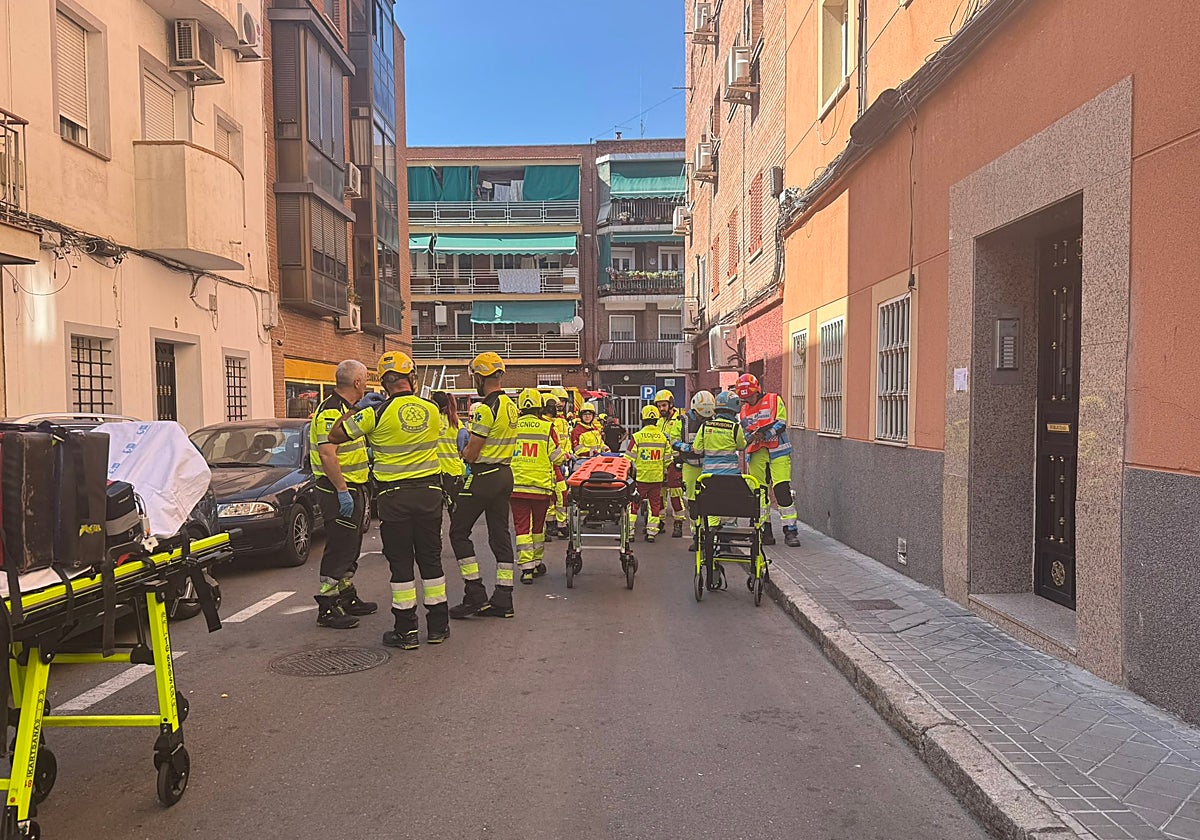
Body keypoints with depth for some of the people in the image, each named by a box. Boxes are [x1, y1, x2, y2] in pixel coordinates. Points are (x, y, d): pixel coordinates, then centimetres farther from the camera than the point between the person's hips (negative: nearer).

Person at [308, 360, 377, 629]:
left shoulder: (347, 408, 14)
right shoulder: (331, 411, -18)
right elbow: (327, 454, -26)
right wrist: (342, 491, -27)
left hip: (352, 489, 11)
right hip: (338, 491, -11)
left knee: (350, 548, 19)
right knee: (338, 549, -6)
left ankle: (347, 598, 31)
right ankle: (327, 609, 2)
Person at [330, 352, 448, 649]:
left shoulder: (378, 413, -11)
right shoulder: (432, 410, -1)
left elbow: (336, 435, -3)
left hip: (395, 496, -3)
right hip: (429, 491, 3)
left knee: (400, 562, 5)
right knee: (430, 558, 13)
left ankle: (406, 630, 9)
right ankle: (438, 625, 20)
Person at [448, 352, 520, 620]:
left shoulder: (486, 409, -18)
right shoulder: (511, 405, 10)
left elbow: (471, 454, -17)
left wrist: (465, 451, 5)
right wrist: (472, 450, 9)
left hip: (484, 477, -9)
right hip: (505, 474, 9)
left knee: (459, 531, 2)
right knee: (500, 533, 9)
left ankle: (475, 595, 1)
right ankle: (502, 599, 12)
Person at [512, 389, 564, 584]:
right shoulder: (546, 428, -6)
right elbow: (557, 458, -2)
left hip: (516, 485, 0)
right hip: (541, 486, 0)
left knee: (521, 527, 3)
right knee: (538, 526, 16)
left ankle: (526, 568, -4)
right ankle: (537, 563, 28)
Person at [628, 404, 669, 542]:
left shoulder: (637, 436, -9)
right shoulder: (664, 437, 2)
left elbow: (630, 459, -6)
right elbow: (667, 459, 10)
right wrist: (665, 473, 23)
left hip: (640, 477, -3)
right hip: (657, 478, 3)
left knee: (634, 503, 7)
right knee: (655, 504, 11)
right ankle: (651, 532, 11)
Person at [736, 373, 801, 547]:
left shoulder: (774, 400, 2)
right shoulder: (744, 410, 16)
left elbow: (781, 424, -6)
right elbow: (743, 434, 13)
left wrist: (764, 433, -18)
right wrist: (751, 436, -10)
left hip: (778, 453, -4)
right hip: (756, 454, 4)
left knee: (782, 490, -11)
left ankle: (790, 531, -6)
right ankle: (765, 530, 12)